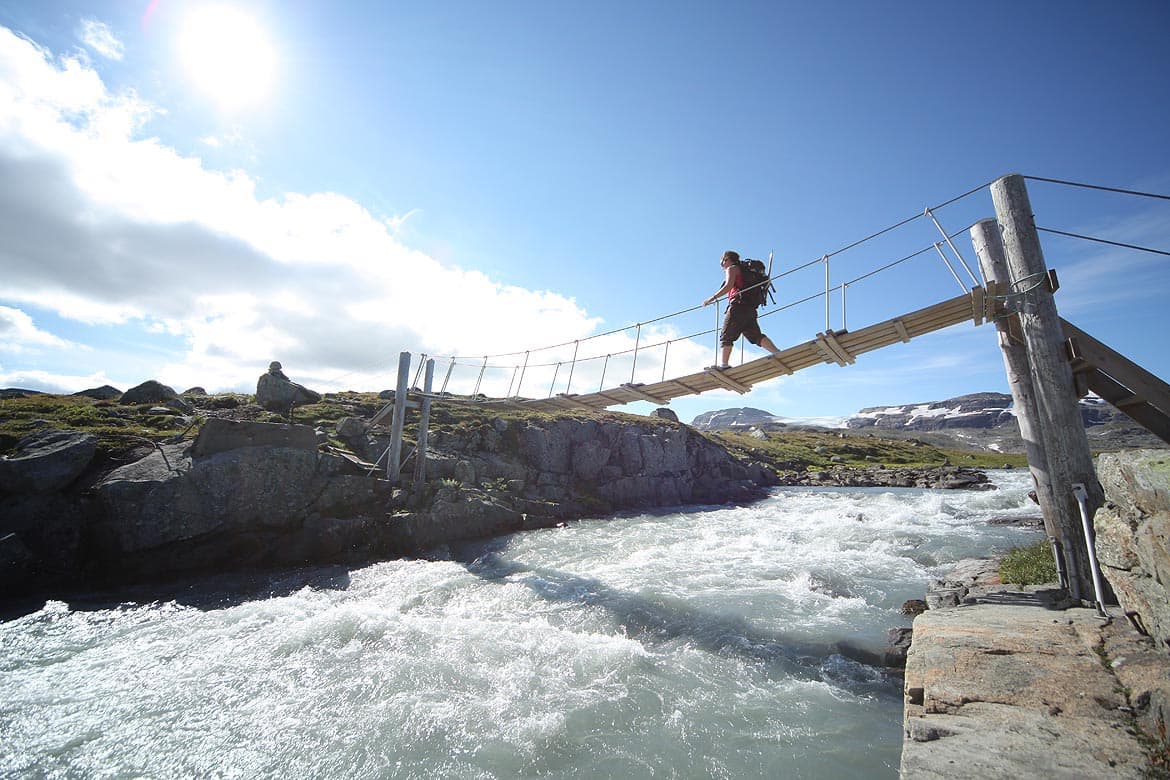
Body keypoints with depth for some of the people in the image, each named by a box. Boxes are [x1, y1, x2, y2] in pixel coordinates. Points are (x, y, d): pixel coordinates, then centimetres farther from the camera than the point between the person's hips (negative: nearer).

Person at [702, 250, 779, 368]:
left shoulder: (732, 268, 6)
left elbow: (729, 285, -13)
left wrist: (713, 297, -12)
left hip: (738, 306, -8)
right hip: (750, 308, 8)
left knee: (726, 336, -6)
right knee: (756, 336, 2)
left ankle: (724, 364, -13)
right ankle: (778, 353, -14)